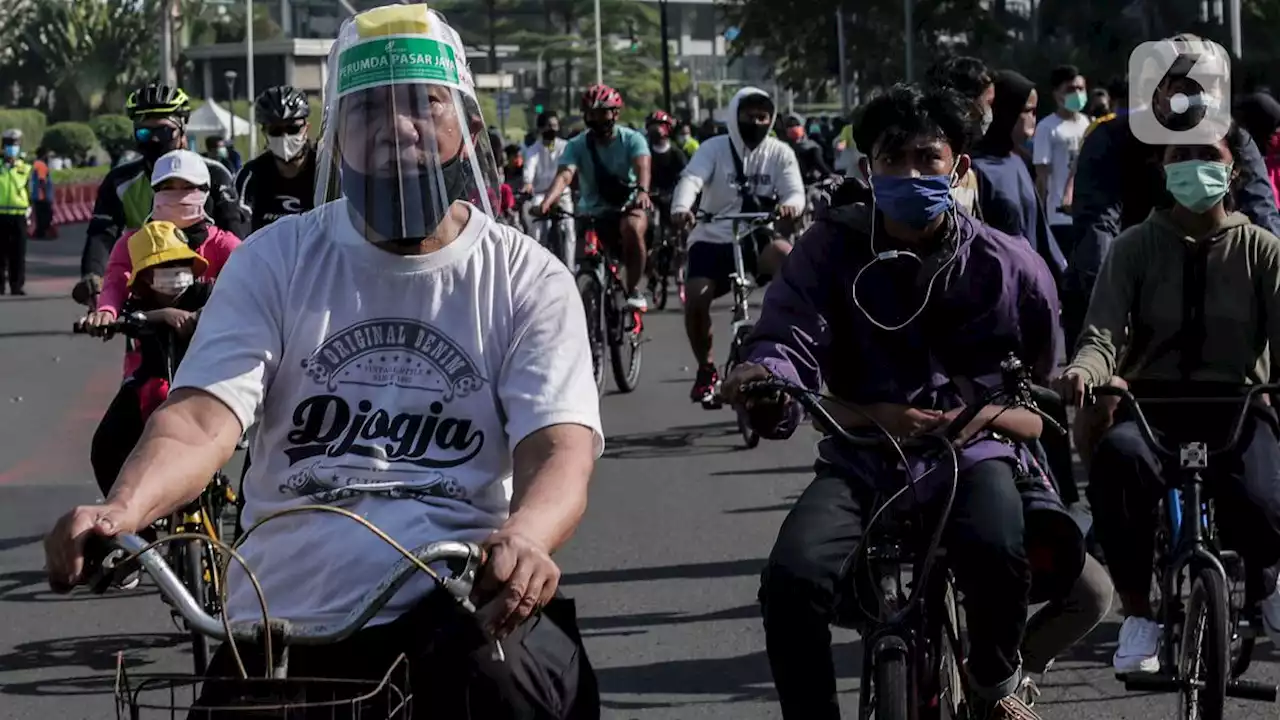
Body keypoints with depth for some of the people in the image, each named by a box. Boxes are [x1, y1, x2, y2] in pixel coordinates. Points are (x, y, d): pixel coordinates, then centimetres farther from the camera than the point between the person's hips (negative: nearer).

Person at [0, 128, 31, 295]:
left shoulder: (25, 169, 8)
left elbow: (29, 193, 10)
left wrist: (29, 214, 4)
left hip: (19, 215, 0)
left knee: (18, 254, 0)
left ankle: (17, 285, 4)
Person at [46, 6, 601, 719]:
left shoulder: (527, 280, 6)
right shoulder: (277, 260, 10)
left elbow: (559, 446, -7)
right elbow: (202, 417, -4)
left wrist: (523, 538, -34)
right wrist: (123, 508, -28)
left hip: (466, 605, -2)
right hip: (282, 617, 3)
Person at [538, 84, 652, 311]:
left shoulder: (631, 139, -8)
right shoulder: (577, 146, -6)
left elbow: (642, 166, -28)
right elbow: (564, 175, -24)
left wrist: (643, 191, -52)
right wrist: (547, 201, -46)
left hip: (629, 207, -2)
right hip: (592, 213, 2)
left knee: (632, 227, -35)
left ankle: (633, 290, -22)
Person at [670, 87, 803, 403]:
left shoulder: (779, 153, 3)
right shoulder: (714, 149, -3)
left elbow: (795, 190, -9)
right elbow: (691, 179, -20)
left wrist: (790, 205, -36)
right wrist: (681, 208, -43)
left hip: (758, 237, 1)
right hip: (713, 238, -1)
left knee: (788, 258, -33)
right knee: (695, 300, -19)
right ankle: (706, 370, 5)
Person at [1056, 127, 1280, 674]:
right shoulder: (1135, 246, 6)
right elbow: (1103, 331, -6)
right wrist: (1083, 372, -31)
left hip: (1235, 403, 0)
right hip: (1152, 399, 0)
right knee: (1118, 456, -38)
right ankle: (1136, 612, -20)